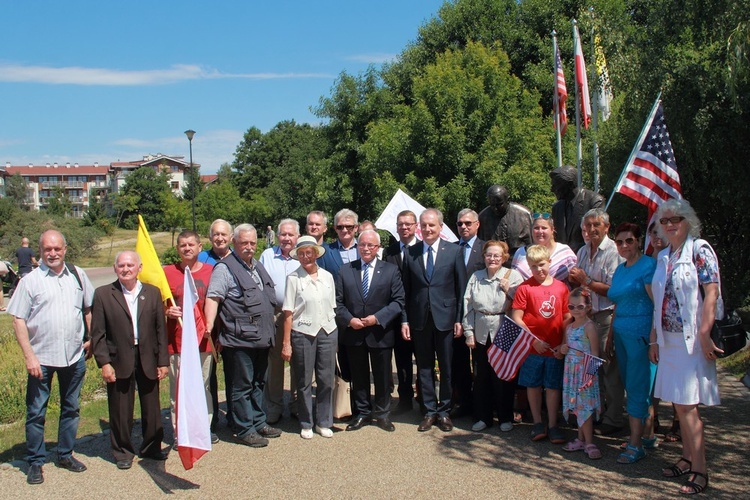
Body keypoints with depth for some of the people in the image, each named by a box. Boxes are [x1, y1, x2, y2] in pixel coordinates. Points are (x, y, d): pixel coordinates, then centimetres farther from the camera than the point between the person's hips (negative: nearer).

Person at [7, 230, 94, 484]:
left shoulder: (77, 275, 3)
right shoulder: (30, 280, -6)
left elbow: (88, 308, 14)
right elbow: (18, 320, -7)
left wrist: (91, 338, 8)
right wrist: (29, 357, -13)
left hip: (74, 356, 3)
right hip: (41, 358, -3)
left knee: (71, 408, 15)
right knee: (36, 413, 5)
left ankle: (66, 454, 30)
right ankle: (35, 462, 20)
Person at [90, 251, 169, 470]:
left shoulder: (153, 293, 6)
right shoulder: (103, 294, -1)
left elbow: (160, 329, 5)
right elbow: (97, 334, -3)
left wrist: (163, 361, 1)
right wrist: (104, 363, -10)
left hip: (148, 360, 2)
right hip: (118, 362, -2)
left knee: (152, 409, 10)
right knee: (120, 411, 7)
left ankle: (151, 448, 28)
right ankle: (122, 452, 23)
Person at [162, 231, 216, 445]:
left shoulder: (211, 271, 5)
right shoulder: (167, 272, 1)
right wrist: (167, 311, -14)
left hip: (204, 340, 1)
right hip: (177, 341, -1)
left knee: (205, 387, 9)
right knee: (178, 389, 2)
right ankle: (179, 433, 14)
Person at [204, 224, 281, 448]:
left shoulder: (258, 266, 17)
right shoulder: (225, 268, -9)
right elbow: (212, 297, -18)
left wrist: (269, 331, 21)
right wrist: (209, 324, -31)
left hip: (261, 338, 8)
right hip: (240, 339, -8)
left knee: (258, 383, 18)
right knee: (242, 386, 1)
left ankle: (258, 422, 30)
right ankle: (245, 430, 11)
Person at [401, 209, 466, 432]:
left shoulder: (453, 251, -1)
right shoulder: (411, 253, 4)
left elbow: (461, 288, 0)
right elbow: (405, 290, 5)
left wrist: (459, 319, -5)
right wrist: (405, 320, 0)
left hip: (445, 318, -1)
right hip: (419, 319, 2)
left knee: (446, 368, 8)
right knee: (424, 367, 9)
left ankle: (444, 411, 21)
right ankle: (430, 411, 21)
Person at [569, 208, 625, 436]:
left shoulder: (613, 251, -9)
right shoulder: (583, 251, 15)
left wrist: (586, 281, -13)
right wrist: (574, 280, 4)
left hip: (607, 317, -7)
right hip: (587, 316, 7)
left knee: (610, 368, -4)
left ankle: (613, 420, 6)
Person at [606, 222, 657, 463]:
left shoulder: (648, 266, -8)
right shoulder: (620, 269, 15)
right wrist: (610, 338, 19)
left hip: (641, 334, -8)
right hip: (622, 335, 8)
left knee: (637, 389, -5)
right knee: (633, 387, 12)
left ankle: (636, 445, 2)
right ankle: (648, 436, 24)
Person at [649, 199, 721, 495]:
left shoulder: (699, 249, -6)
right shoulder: (663, 257, 14)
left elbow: (712, 292, -14)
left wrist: (704, 334, -20)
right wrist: (654, 338, 13)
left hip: (691, 339, -7)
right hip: (669, 339, 7)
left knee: (686, 404, -8)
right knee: (679, 403, 11)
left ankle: (700, 470, 0)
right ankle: (687, 459, 22)